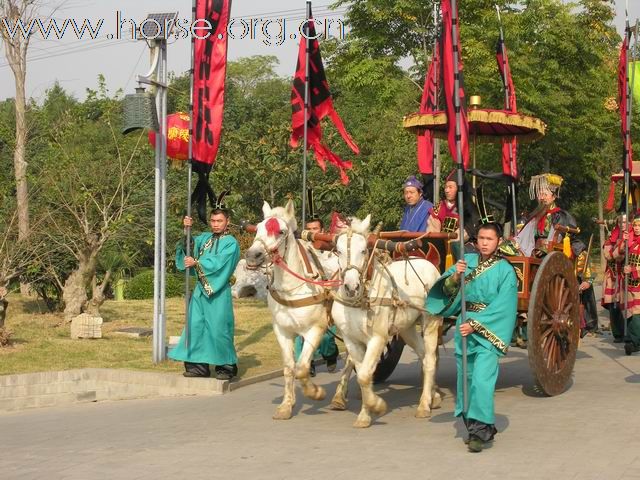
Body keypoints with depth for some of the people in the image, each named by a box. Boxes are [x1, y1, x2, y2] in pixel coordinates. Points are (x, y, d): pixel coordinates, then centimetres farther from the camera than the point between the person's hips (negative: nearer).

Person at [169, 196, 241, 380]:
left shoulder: (231, 243, -5)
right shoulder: (205, 238, 13)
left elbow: (218, 263, -16)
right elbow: (188, 246, 4)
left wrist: (197, 263, -24)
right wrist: (186, 230, -10)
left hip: (218, 292, -6)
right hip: (200, 289, 6)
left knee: (218, 328, -3)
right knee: (196, 325, 4)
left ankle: (226, 366, 8)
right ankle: (199, 365, 10)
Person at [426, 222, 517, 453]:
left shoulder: (505, 270, -5)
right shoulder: (467, 260, 5)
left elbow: (501, 308, -10)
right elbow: (447, 289, 2)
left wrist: (476, 325, -16)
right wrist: (456, 276, -19)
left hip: (489, 330, -5)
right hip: (464, 328, 5)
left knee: (481, 380, -14)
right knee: (465, 380, 11)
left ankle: (480, 431, -10)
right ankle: (474, 425, 25)